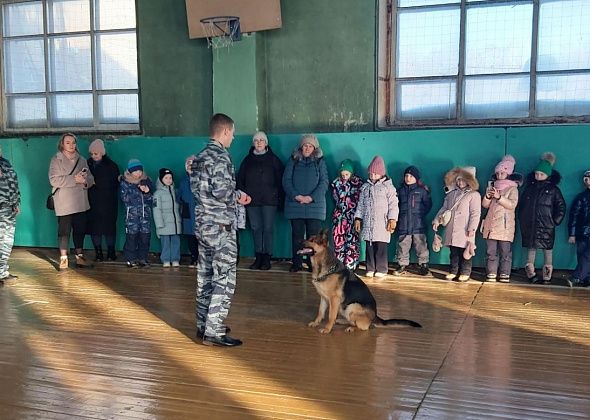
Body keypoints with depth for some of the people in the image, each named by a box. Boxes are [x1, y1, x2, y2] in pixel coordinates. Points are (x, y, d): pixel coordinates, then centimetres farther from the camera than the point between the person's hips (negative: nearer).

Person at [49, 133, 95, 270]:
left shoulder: (82, 160, 12)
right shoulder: (56, 160, -2)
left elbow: (90, 178, 10)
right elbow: (54, 180, -14)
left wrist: (85, 180, -14)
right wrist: (74, 179, -19)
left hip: (81, 202, 5)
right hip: (64, 203, -5)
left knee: (80, 229, 10)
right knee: (64, 230, -2)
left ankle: (79, 256, 21)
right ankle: (63, 258, 6)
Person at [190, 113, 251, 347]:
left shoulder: (200, 157, 13)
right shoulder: (220, 157, -15)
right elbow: (221, 191, -25)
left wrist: (234, 197, 13)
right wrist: (238, 197, -5)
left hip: (202, 223, 9)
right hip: (221, 225, -9)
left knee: (206, 276, 15)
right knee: (224, 279, -5)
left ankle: (204, 325, 24)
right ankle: (214, 332, -3)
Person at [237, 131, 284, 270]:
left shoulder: (273, 159, 6)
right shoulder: (248, 160, 13)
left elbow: (280, 179, 4)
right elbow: (240, 179, 14)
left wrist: (278, 196, -4)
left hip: (269, 200, -3)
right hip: (252, 201, 3)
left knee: (268, 229, -4)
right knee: (256, 229, 4)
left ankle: (267, 258, 0)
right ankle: (258, 258, 9)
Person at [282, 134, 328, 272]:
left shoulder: (320, 162, 10)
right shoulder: (293, 161, 11)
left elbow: (324, 182, 1)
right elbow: (286, 180, 4)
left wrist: (311, 197, -13)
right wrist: (296, 196, -11)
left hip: (315, 205, -1)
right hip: (295, 205, 1)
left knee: (313, 236, -2)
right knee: (297, 235, 3)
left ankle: (313, 264, 4)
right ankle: (296, 264, 10)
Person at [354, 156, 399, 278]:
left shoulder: (388, 187, 1)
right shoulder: (365, 187, 14)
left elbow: (393, 205, -3)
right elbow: (360, 204, 17)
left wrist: (392, 219, -11)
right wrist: (358, 218, 10)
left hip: (382, 223, -4)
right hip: (367, 223, 4)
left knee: (381, 247, -4)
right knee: (369, 246, 5)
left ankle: (381, 269, 4)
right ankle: (370, 268, 13)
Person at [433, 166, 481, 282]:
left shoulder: (474, 195, -2)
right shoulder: (451, 194, 17)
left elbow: (475, 214, -8)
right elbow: (443, 209, 19)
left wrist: (472, 228, -15)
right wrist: (436, 220, 7)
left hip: (465, 231, -5)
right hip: (451, 231, 5)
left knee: (465, 253, -1)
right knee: (453, 252, 9)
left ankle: (465, 273, 7)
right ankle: (454, 272, 16)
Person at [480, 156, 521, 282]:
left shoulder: (512, 188, 0)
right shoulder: (491, 186, 14)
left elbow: (512, 205, -13)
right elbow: (485, 205, 13)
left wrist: (499, 197, -22)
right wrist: (488, 196, -7)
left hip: (505, 226, -4)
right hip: (491, 224, 4)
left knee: (505, 252, -1)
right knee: (490, 251, 4)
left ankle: (505, 274, 5)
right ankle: (491, 273, 8)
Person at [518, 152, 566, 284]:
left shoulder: (553, 189, 0)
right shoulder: (529, 187, 9)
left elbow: (561, 207, 2)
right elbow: (521, 204, 14)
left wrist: (555, 221, -5)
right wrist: (521, 219, 7)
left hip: (546, 227, -3)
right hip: (529, 226, 3)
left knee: (547, 250, 0)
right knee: (531, 248, 7)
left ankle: (547, 276, 5)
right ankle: (531, 274, 15)